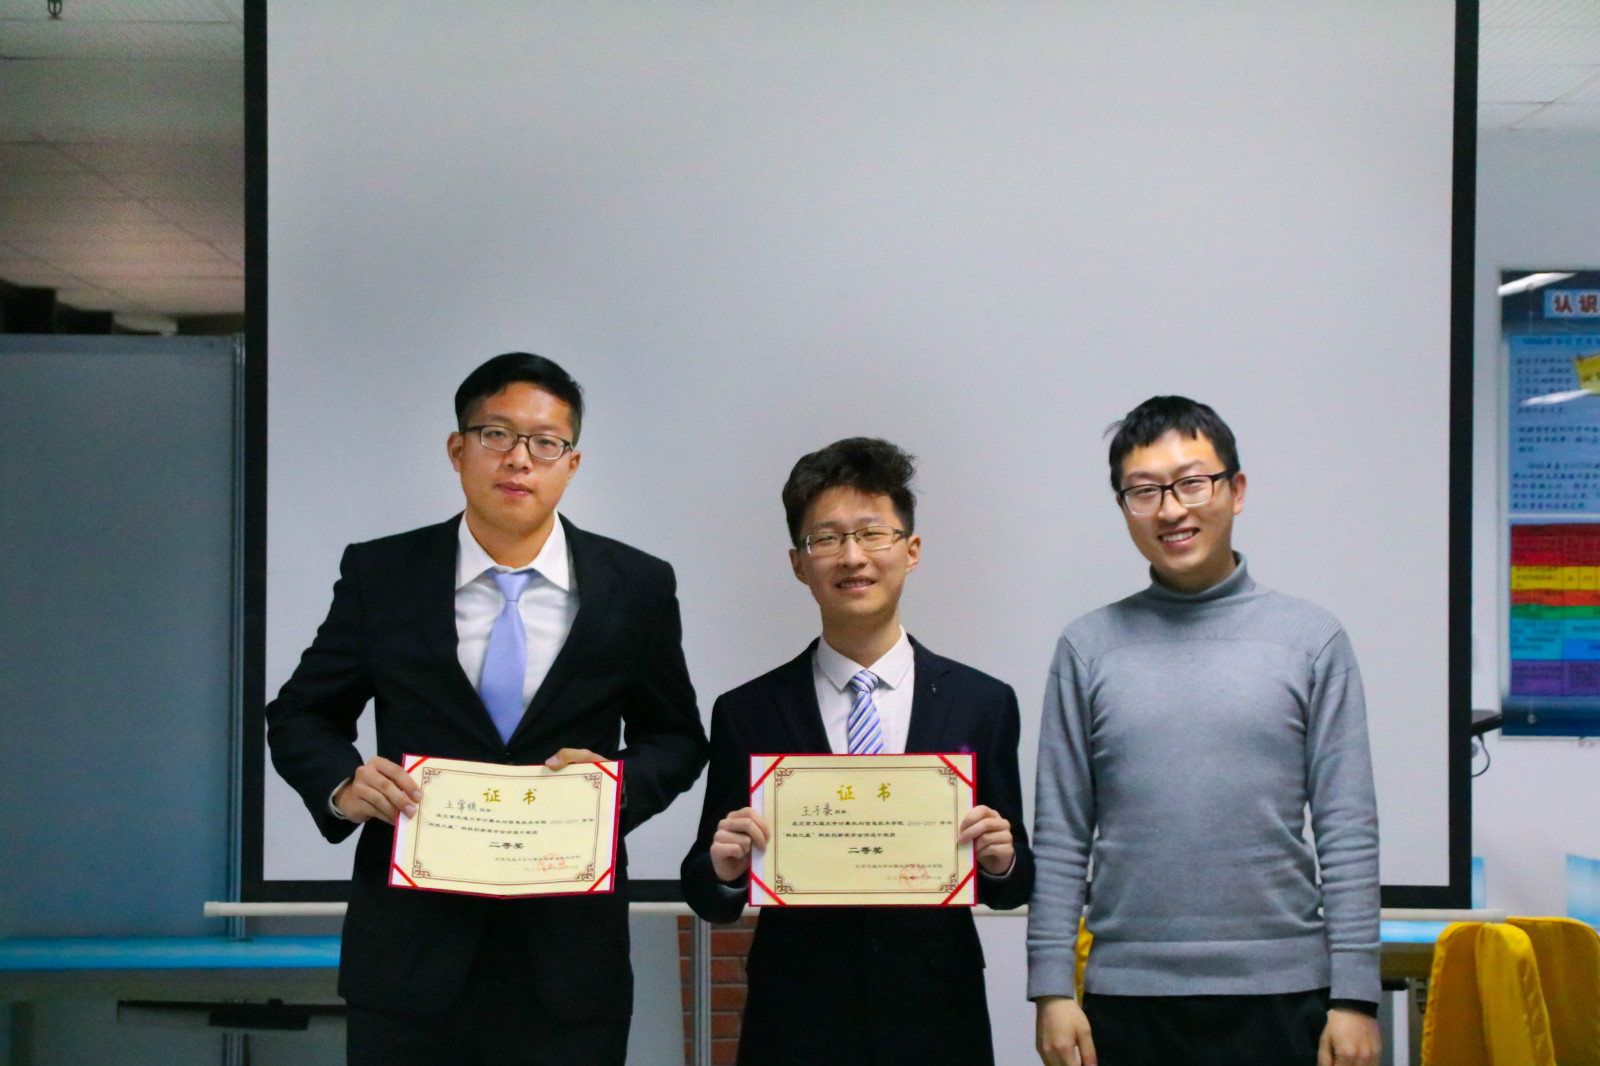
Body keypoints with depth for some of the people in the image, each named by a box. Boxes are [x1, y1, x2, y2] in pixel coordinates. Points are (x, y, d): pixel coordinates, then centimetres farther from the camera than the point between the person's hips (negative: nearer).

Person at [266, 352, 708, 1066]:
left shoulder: (637, 587, 3)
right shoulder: (378, 576, 3)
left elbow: (676, 737, 10)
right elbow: (300, 716, 10)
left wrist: (620, 781, -11)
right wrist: (341, 784, -11)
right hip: (409, 949, 0)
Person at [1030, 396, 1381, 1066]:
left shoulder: (1313, 640, 4)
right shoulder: (1088, 648, 7)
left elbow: (1348, 832, 1)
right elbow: (1060, 836, 6)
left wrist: (1355, 996, -4)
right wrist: (1051, 988, -1)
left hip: (1279, 992, -1)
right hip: (1127, 995, 1)